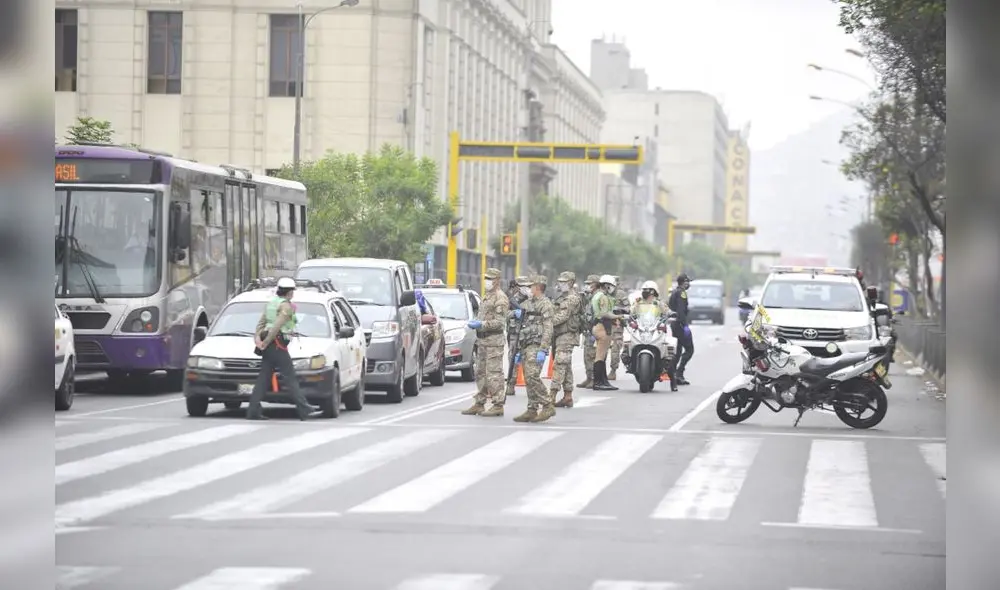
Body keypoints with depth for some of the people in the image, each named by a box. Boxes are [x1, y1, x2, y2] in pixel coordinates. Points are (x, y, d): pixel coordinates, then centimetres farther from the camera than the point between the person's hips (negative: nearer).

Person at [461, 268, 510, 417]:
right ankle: (479, 403, 18)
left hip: (494, 341, -10)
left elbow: (500, 322, -16)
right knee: (480, 373, 12)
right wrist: (474, 322, 8)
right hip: (481, 340, 10)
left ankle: (498, 405, -6)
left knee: (494, 374, -8)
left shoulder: (500, 298, -10)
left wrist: (482, 324, -21)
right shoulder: (487, 296, 19)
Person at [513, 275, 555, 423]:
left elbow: (548, 329, -16)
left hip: (536, 347, -9)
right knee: (528, 379, 6)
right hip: (526, 346, 9)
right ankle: (532, 410, 8)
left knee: (532, 376, -19)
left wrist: (543, 350, -23)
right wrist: (519, 350, 22)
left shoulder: (545, 304, -8)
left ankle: (548, 406, -15)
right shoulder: (529, 303, 21)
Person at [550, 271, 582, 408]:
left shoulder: (571, 298, -11)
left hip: (566, 336, -10)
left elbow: (562, 316, -21)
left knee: (559, 365, -14)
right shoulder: (561, 297, 20)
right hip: (559, 335, 10)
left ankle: (551, 396, -19)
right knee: (566, 367, 10)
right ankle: (568, 397, 13)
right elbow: (555, 315, 23)